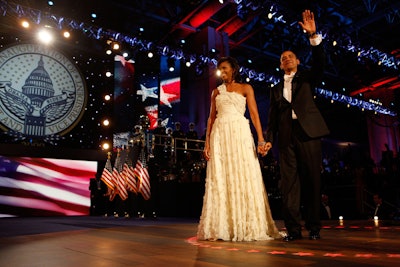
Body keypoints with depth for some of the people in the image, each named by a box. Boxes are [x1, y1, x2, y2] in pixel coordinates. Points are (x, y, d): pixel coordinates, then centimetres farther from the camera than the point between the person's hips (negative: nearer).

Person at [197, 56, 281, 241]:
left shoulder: (245, 88, 10)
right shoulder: (216, 92, 18)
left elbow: (254, 114, 1)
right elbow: (211, 118, 13)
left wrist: (261, 139, -10)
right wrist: (207, 142, 3)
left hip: (240, 133, -2)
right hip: (220, 136, 2)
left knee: (244, 178, -5)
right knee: (220, 180, -1)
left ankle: (249, 227, 5)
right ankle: (222, 227, 6)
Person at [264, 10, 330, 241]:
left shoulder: (307, 78, 16)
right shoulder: (277, 89, 21)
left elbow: (320, 63, -4)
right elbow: (273, 118, 15)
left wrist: (314, 35, -13)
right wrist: (269, 139, 2)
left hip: (308, 132, -2)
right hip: (287, 136, 2)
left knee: (313, 179, -1)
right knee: (289, 182, -4)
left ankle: (314, 227, 8)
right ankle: (293, 228, 0)